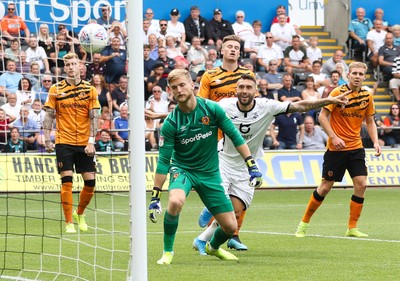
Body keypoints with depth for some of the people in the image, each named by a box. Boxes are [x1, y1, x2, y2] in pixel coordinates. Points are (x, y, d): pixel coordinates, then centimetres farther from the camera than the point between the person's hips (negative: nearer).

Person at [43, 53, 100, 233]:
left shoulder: (90, 90, 3)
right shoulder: (56, 90, 2)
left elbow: (94, 117, 1)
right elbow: (49, 116, 4)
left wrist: (91, 142, -8)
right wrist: (47, 140, -4)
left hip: (84, 144, 1)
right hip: (64, 142, -1)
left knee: (90, 182, 0)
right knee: (67, 181, -7)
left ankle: (80, 213, 25)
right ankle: (69, 223, 0)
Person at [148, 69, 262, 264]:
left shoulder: (212, 109, -12)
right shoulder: (171, 123, -15)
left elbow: (235, 136, -2)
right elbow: (163, 161, -11)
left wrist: (251, 165, -6)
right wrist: (155, 196, -14)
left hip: (210, 173, 2)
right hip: (182, 169, -2)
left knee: (230, 227, 1)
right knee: (175, 201, -37)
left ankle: (213, 247, 38)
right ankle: (168, 251, -17)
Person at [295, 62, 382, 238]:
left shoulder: (367, 96, 4)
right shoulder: (338, 93, -11)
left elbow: (370, 121, 14)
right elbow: (322, 116, -11)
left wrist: (375, 142, 0)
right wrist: (334, 137, -20)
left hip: (356, 147, 4)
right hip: (336, 148, -4)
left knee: (361, 184, -9)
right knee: (326, 186, 0)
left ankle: (352, 228, 1)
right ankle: (304, 223, 16)